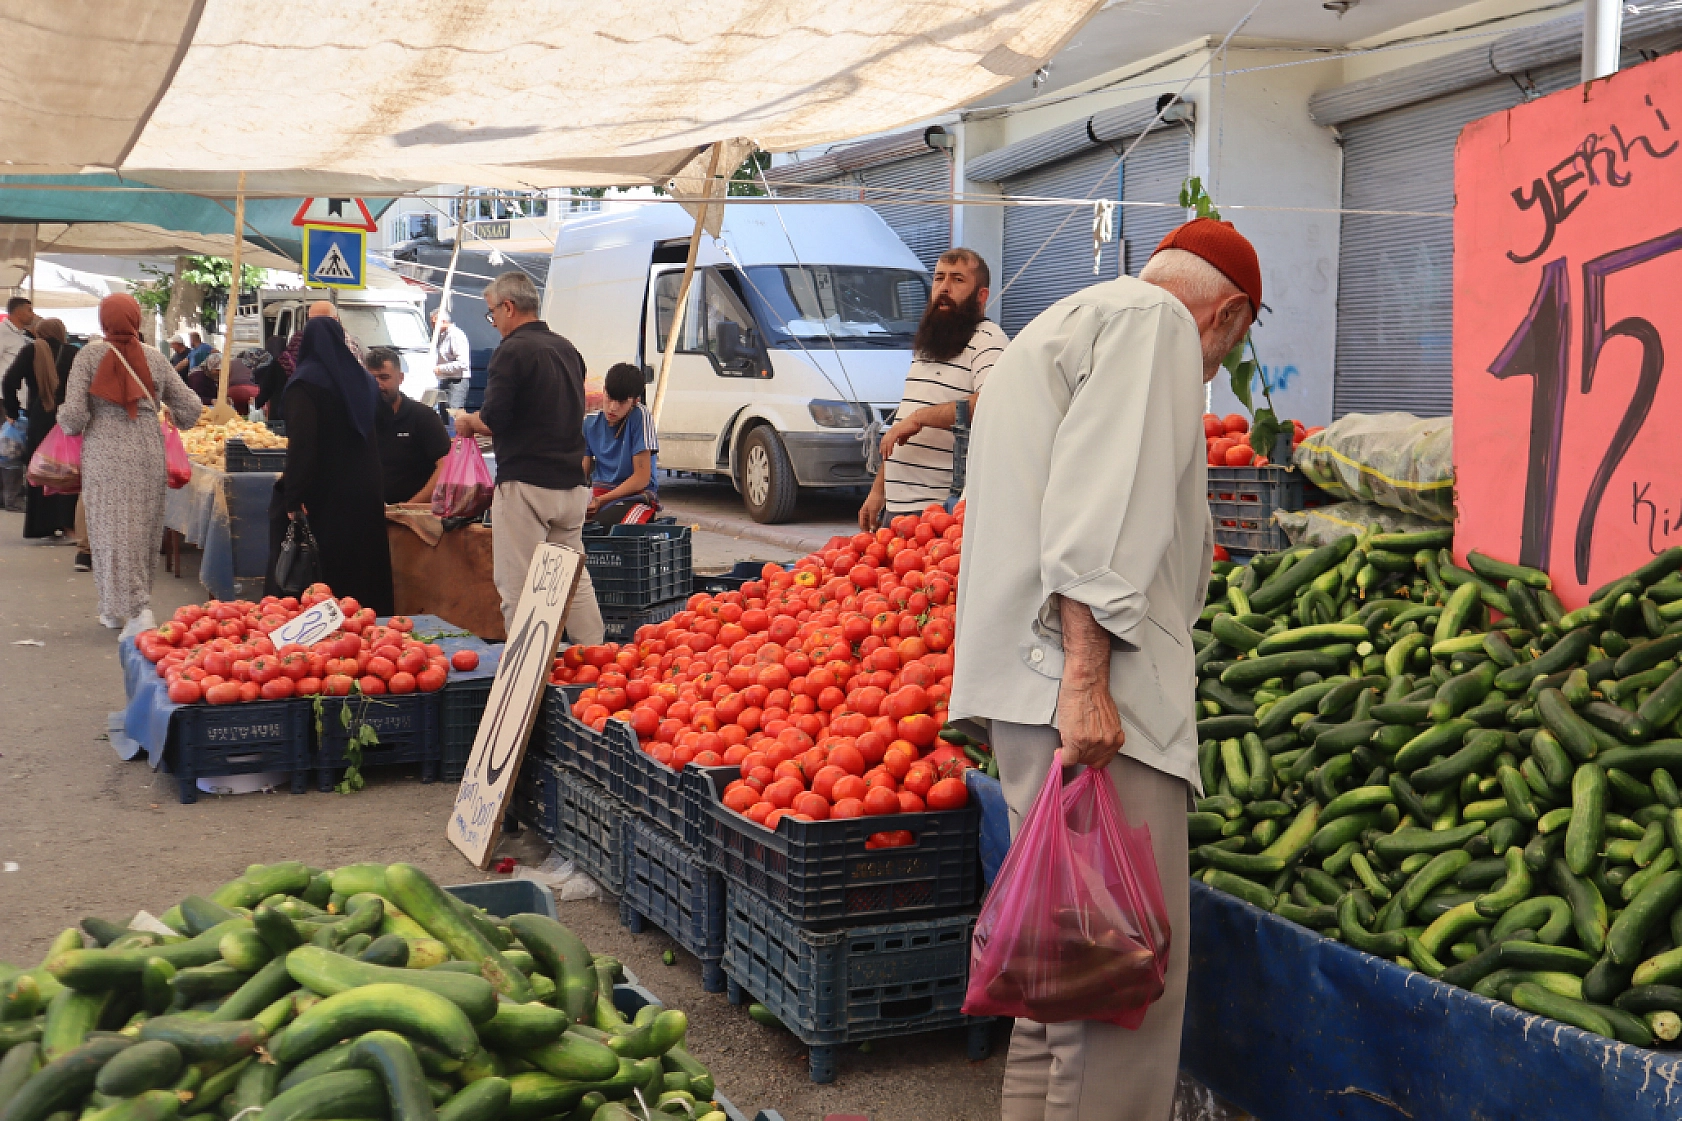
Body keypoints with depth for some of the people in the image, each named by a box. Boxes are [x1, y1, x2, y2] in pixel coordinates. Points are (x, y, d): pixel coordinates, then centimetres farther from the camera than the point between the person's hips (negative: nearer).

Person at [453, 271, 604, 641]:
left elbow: (495, 419, -19)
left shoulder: (513, 350, -11)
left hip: (525, 484, -8)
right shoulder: (567, 349, 15)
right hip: (571, 484, 8)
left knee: (518, 588, -2)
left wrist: (468, 422, 4)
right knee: (575, 579, 15)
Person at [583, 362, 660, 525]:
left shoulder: (640, 416, -9)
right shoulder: (590, 423, 7)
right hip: (598, 492, 4)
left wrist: (600, 501, -15)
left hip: (637, 495, -4)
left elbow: (642, 478, -10)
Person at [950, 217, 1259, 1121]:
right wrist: (1085, 677, -24)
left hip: (1035, 679, 10)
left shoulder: (1056, 327, 31)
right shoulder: (1155, 320, -1)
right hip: (1083, 684, -10)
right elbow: (1101, 499, -17)